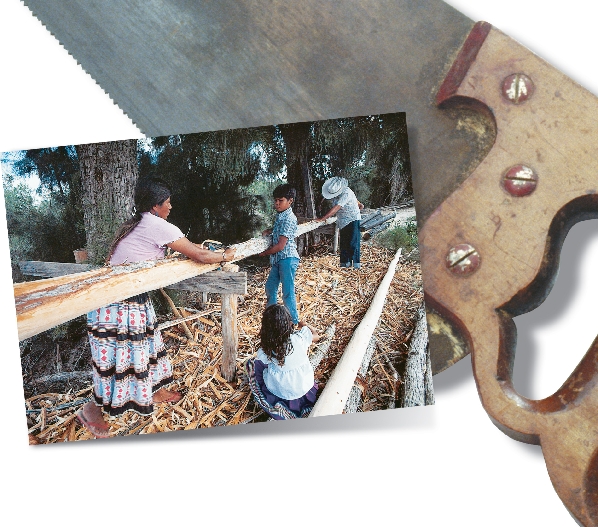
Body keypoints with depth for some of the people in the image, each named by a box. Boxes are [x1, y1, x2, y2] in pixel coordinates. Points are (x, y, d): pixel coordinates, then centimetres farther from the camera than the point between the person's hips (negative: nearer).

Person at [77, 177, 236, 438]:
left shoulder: (135, 223, 10)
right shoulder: (160, 227, -17)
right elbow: (199, 256, -12)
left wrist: (189, 247, 23)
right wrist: (225, 256, 5)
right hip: (119, 304, -9)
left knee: (145, 344, 20)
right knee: (115, 356, 4)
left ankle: (155, 390, 38)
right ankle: (91, 410, 21)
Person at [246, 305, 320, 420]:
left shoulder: (265, 350, -22)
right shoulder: (300, 338, -21)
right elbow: (316, 336, 2)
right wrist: (304, 325, 21)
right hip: (307, 391, 1)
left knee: (252, 363, 14)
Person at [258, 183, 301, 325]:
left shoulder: (289, 219, -19)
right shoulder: (280, 215, 9)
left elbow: (280, 246, -21)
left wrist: (264, 253, -8)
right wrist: (270, 230, 11)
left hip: (287, 259, -10)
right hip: (278, 259, 10)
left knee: (288, 293, -4)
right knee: (270, 286, 20)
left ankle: (294, 322, 8)